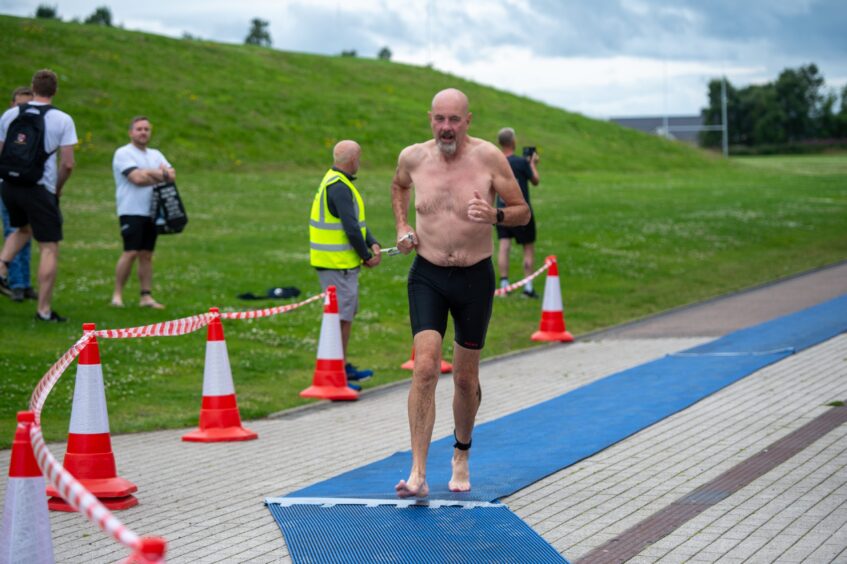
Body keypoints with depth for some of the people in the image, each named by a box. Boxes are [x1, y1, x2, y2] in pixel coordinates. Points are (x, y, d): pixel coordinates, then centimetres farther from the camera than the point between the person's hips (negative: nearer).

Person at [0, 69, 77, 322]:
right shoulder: (62, 120, -6)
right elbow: (68, 164, -9)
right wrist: (58, 187, 8)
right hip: (40, 188, -5)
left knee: (24, 228, 32)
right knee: (49, 248, 3)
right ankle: (44, 309, 1)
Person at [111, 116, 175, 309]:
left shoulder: (155, 155, 19)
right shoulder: (124, 153, -3)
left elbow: (171, 175, 5)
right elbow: (137, 178, -16)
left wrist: (149, 173, -11)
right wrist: (160, 175, -3)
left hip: (151, 212, 6)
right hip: (131, 211, -6)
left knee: (147, 255, 6)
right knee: (131, 252, -13)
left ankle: (146, 296, 7)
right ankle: (117, 294, -5)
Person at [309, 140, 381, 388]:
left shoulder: (336, 182, 15)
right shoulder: (339, 187, -19)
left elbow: (356, 220, 17)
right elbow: (350, 227, -22)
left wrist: (372, 244, 3)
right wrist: (367, 256, -10)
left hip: (341, 263, 11)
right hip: (338, 264, -11)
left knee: (346, 314, 19)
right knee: (342, 317, -8)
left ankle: (343, 367, 29)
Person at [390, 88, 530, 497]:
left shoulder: (489, 158, -10)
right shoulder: (413, 157, -3)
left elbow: (523, 212, -3)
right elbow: (399, 186, 22)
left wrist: (495, 215, -24)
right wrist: (402, 226, 7)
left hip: (474, 278, 0)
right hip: (427, 276, 0)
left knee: (465, 378, 11)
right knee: (425, 368, -16)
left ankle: (461, 455, 36)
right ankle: (417, 474, -18)